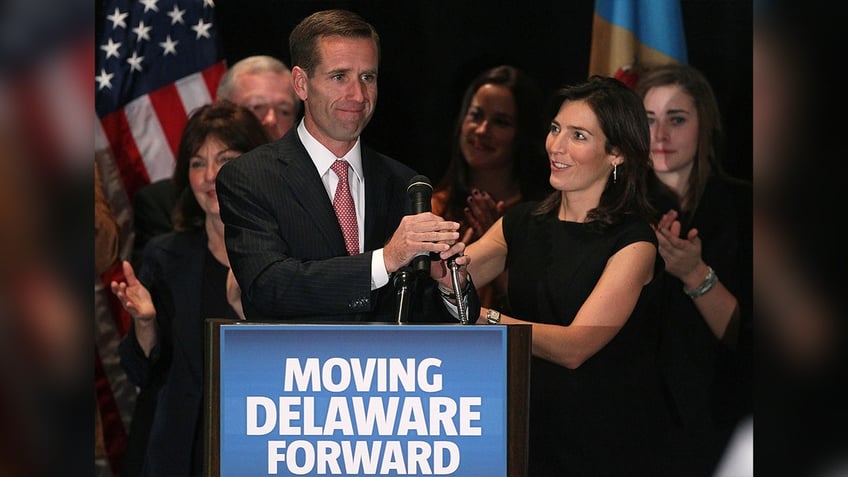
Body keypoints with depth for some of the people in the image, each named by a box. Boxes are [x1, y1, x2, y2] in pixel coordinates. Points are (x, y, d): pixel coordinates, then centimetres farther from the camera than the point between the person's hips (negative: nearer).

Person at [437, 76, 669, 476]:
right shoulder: (522, 223, 6)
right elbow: (453, 278, -6)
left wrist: (486, 318, -36)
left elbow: (574, 348, -23)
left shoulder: (633, 243, -14)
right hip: (532, 435, 5)